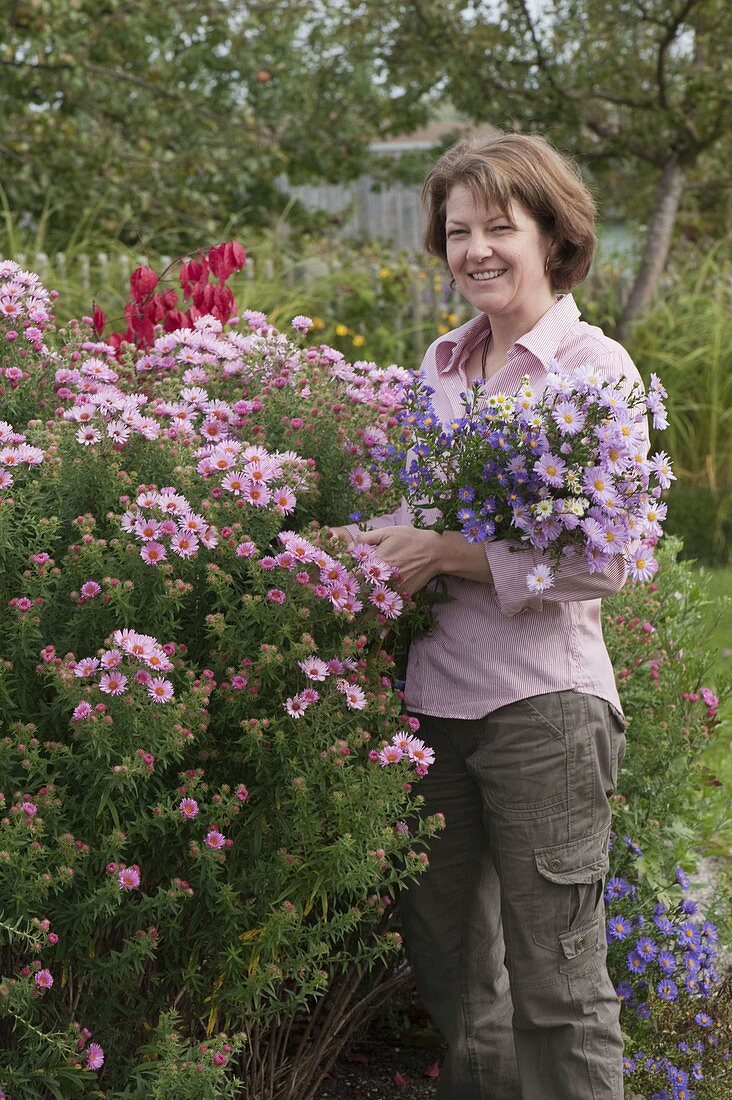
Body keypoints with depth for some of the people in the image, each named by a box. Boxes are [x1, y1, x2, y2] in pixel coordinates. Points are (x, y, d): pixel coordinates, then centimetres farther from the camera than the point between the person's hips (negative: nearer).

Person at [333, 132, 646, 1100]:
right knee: (449, 970, 15)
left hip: (543, 702, -6)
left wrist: (442, 553, -18)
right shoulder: (442, 365, 13)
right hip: (432, 695, 6)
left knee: (555, 986, 1)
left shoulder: (595, 367, -5)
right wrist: (380, 544, 0)